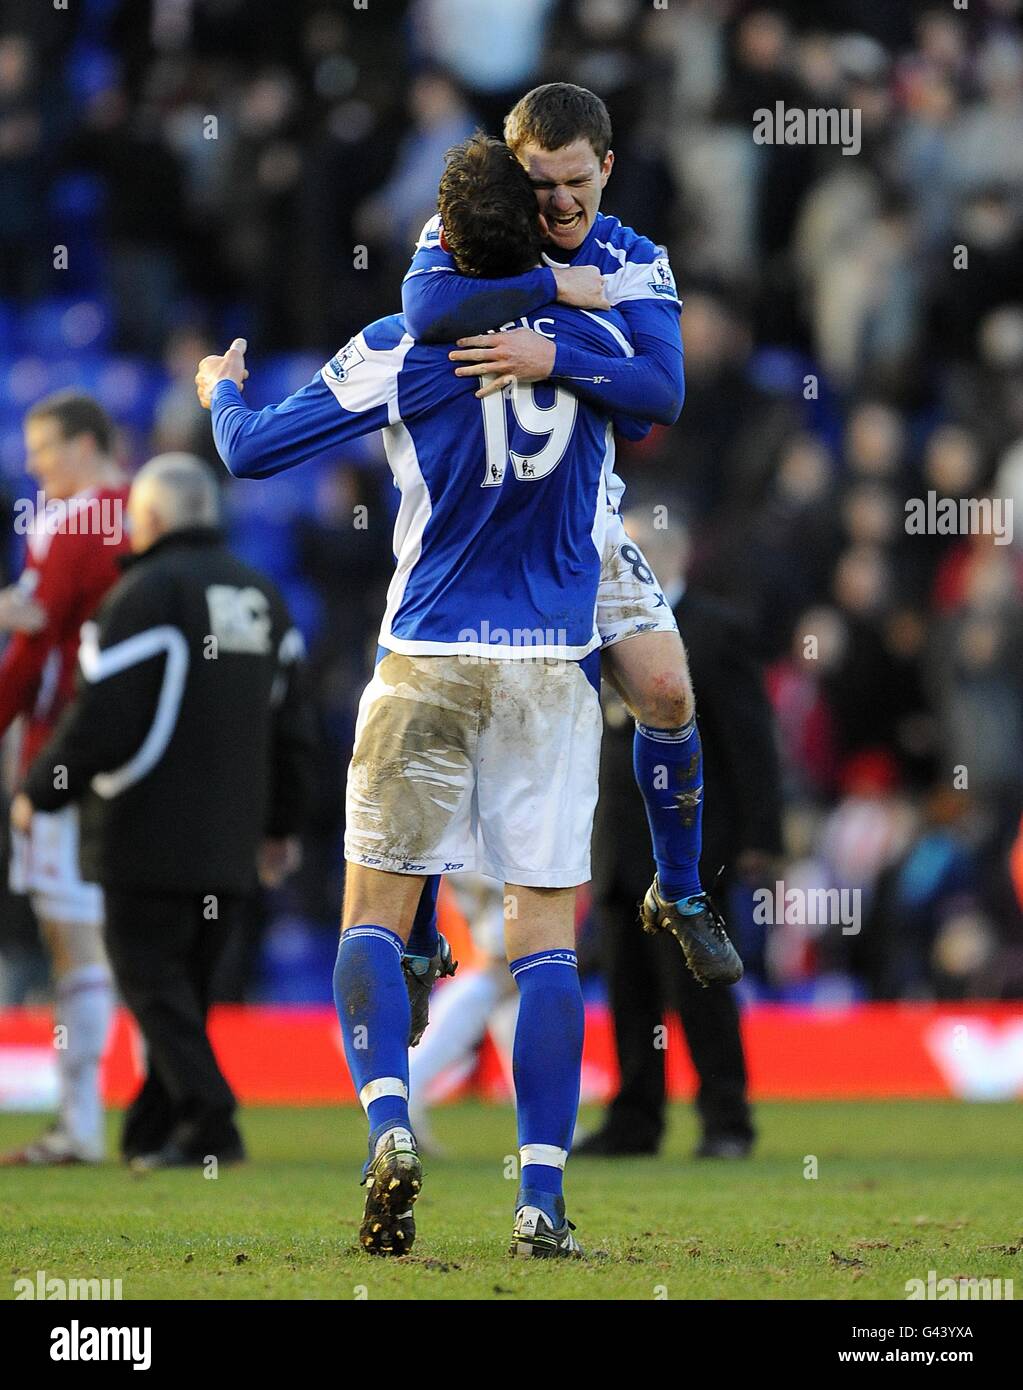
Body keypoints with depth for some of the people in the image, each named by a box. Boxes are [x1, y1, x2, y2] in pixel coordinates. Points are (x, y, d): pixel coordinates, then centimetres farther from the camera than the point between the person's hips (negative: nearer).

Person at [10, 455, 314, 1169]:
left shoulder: (146, 592, -10)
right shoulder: (263, 595, 14)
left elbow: (104, 715, -15)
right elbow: (290, 724, 19)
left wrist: (39, 793, -3)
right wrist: (281, 823, 27)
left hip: (151, 835, -7)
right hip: (230, 839, 7)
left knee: (153, 977, -4)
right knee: (187, 982, 13)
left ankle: (208, 1120, -16)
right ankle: (153, 1128, 16)